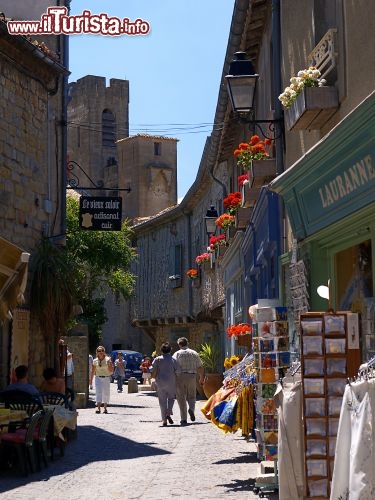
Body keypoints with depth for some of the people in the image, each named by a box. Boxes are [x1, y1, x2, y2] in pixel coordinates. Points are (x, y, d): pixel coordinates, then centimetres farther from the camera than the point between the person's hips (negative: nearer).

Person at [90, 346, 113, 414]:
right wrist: (91, 380, 12)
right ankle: (98, 407, -22)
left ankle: (105, 408, 19)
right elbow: (93, 371, 12)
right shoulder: (95, 361, 4)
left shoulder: (108, 360, -2)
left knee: (106, 393, 6)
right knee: (98, 392, -14)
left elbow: (111, 370, -4)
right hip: (98, 378, 0)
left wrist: (109, 364, -19)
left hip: (106, 378, 0)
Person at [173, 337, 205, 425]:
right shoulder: (194, 353, 9)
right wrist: (202, 378, 24)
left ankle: (184, 419, 1)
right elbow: (200, 367, 11)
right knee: (191, 396, 15)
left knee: (181, 398, 4)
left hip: (180, 376, -1)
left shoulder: (177, 354, 3)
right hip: (192, 376, 1)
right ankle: (191, 408, -16)